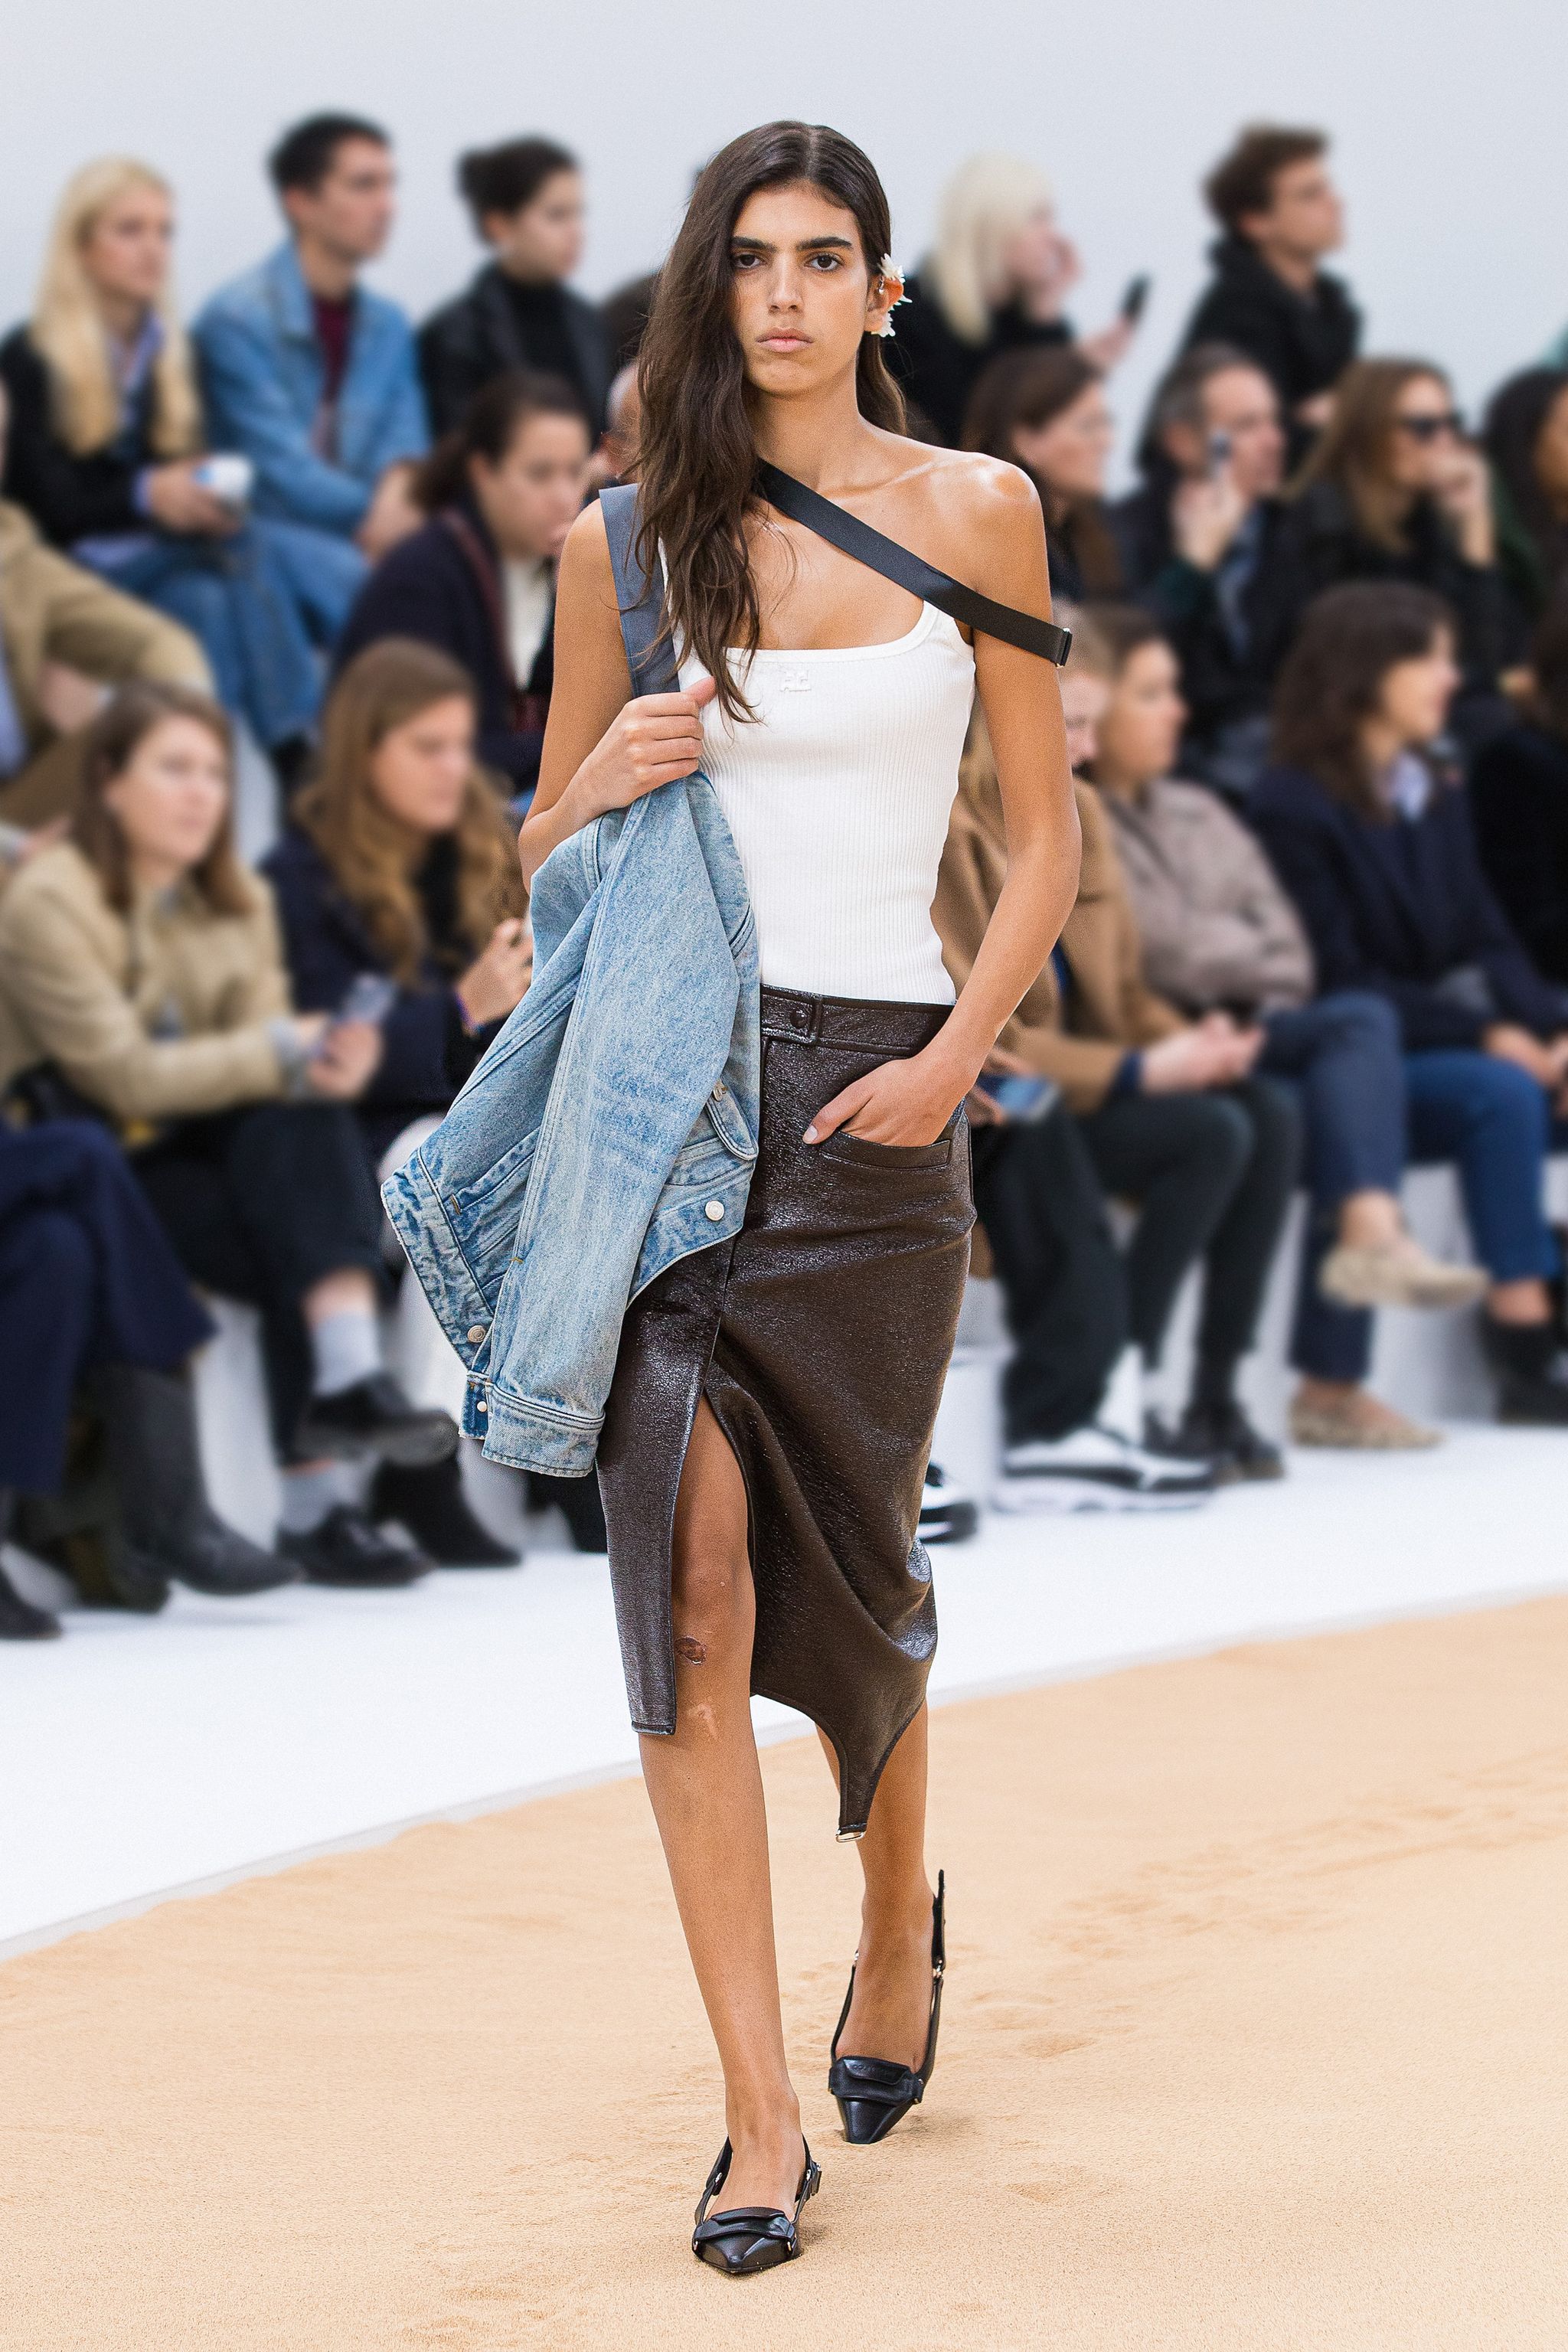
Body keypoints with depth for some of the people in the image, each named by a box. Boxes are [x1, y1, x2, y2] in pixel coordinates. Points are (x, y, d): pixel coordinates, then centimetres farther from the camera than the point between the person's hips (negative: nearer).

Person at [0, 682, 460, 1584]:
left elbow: (262, 1056, -1)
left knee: (304, 1122, -26)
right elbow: (125, 1074, -20)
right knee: (304, 1242, -26)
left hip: (201, 1142, 6)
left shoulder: (240, 901, 10)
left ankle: (351, 1378, -34)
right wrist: (284, 1054, -27)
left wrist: (322, 1059, -25)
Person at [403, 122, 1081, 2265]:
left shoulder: (974, 514, 5)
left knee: (847, 1562, 8)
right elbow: (541, 845, 15)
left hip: (876, 1088, 0)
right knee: (694, 1581, -10)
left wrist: (957, 1059, -7)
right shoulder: (628, 545, 7)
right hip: (666, 1088, 0)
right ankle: (761, 2114, -8)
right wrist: (605, 778, -7)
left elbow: (1045, 839, 6)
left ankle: (900, 1915, 41)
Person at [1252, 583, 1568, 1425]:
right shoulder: (1292, 808, -8)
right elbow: (1337, 979, -14)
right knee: (1500, 1094, -31)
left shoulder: (1438, 797, 16)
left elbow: (1486, 946, 9)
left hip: (1443, 1041, 7)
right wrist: (1485, 1036, -21)